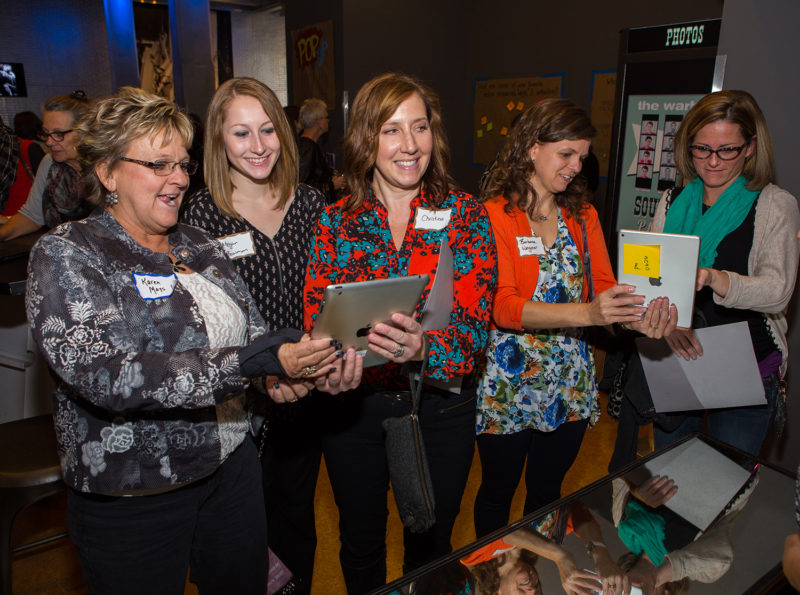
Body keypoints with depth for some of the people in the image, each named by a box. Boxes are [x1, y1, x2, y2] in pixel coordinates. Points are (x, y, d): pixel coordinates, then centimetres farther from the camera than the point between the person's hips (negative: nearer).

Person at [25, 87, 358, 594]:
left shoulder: (201, 247, 6)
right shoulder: (65, 255, -12)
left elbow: (255, 335, 5)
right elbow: (104, 375, -26)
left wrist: (309, 364, -17)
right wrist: (248, 363, -33)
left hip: (232, 468, 5)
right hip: (133, 499, -5)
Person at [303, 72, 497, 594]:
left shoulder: (466, 214, -7)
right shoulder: (336, 222, -4)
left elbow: (476, 322, -14)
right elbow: (315, 321, -8)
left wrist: (424, 346, -35)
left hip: (441, 408, 0)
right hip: (354, 406, 1)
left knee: (431, 546, 21)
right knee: (361, 543, 24)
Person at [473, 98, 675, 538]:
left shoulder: (584, 216, 5)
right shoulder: (494, 214, -13)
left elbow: (604, 287, -4)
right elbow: (502, 307, -23)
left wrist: (639, 318, -26)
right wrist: (586, 313, -36)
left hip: (570, 383, 5)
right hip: (508, 382, -4)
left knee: (547, 492, 22)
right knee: (497, 493, 16)